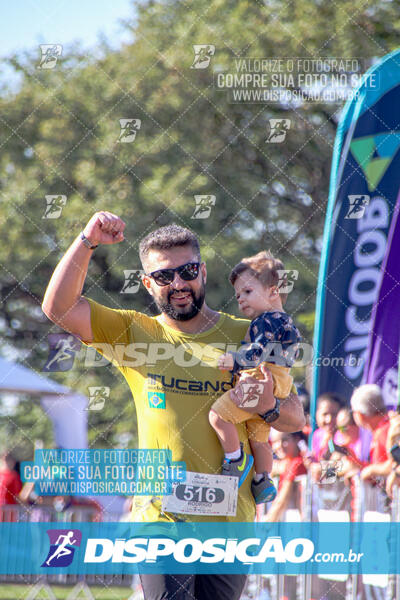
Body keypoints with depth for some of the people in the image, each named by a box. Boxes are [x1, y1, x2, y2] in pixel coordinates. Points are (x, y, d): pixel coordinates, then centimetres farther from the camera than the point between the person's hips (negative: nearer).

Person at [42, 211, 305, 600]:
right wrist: (87, 241, -7)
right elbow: (58, 306, -4)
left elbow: (296, 419, 8)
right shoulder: (133, 333, 7)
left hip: (231, 516, 1)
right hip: (161, 513, -1)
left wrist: (269, 407, -14)